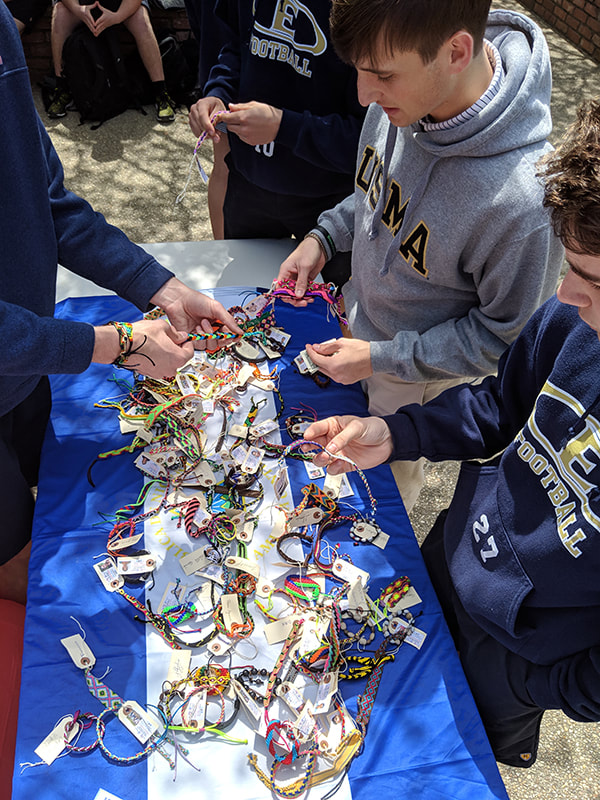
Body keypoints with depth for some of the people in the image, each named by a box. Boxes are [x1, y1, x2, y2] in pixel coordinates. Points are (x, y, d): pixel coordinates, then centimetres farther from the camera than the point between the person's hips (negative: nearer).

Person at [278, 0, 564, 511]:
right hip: (359, 317, 6)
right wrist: (325, 237, -10)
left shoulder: (523, 199, -41)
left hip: (420, 375, -5)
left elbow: (505, 338, -24)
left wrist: (382, 358, -25)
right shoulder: (408, 94, -21)